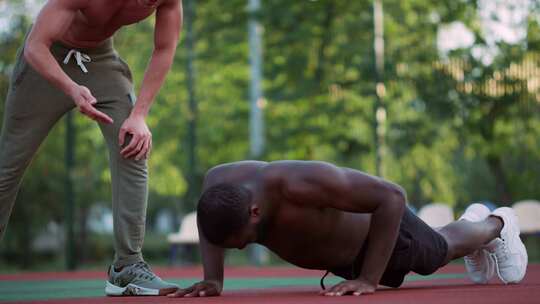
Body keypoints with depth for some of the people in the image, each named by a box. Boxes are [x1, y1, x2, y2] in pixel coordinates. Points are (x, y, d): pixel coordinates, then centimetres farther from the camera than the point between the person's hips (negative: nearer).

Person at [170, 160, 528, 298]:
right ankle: (472, 219, 69)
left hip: (380, 224, -6)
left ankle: (498, 226, 63)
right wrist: (213, 278, -21)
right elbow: (210, 218, -7)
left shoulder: (303, 181, -50)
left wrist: (368, 280, -43)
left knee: (441, 250, 29)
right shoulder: (221, 181, -32)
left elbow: (393, 196, -42)